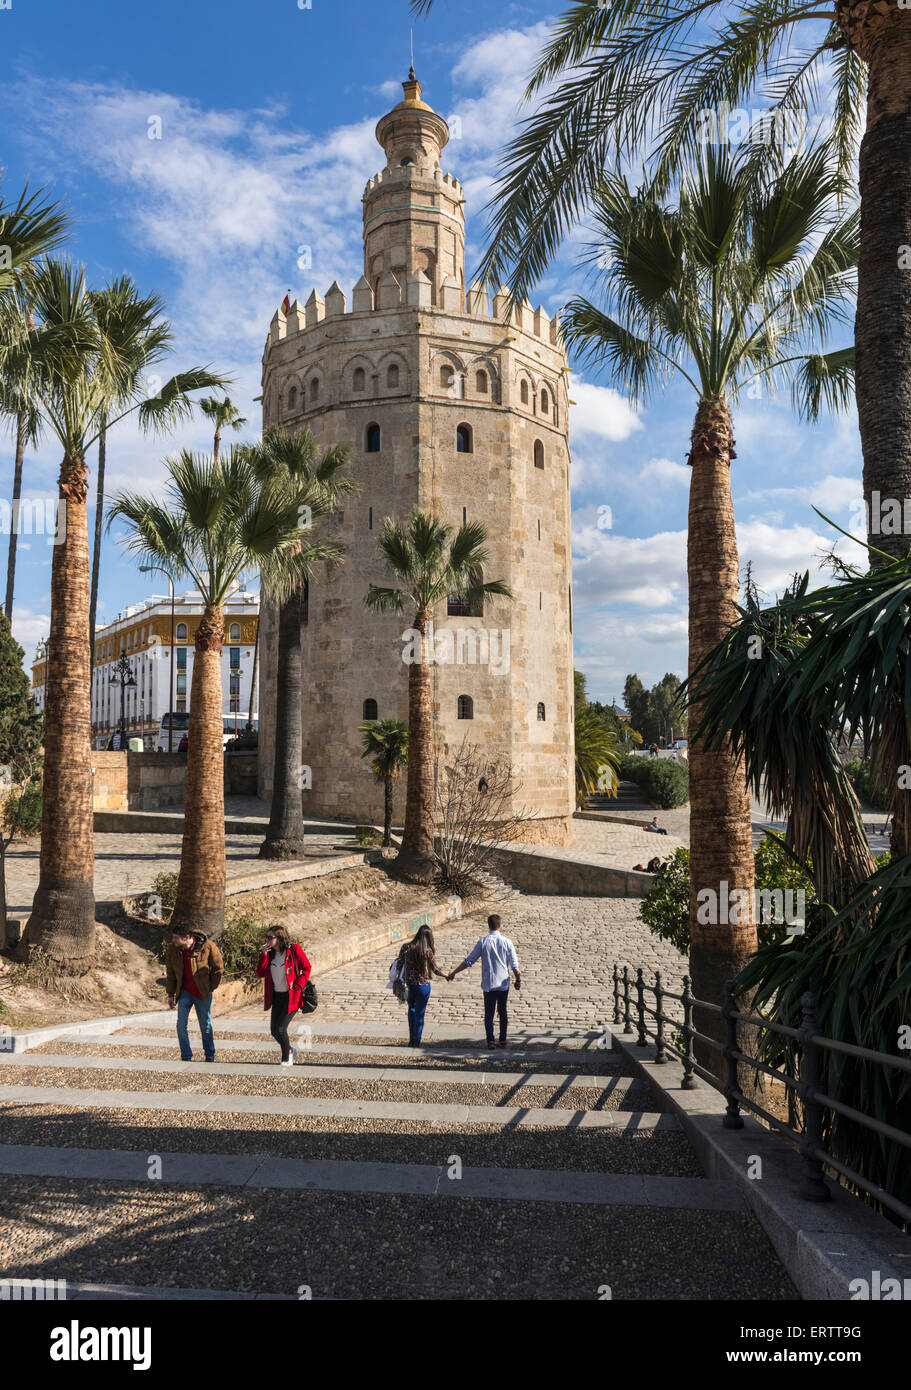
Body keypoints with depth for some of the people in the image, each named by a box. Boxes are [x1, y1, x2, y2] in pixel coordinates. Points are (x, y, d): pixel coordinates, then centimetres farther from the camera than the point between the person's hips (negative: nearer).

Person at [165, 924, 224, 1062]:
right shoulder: (172, 950, -8)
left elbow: (218, 968, -4)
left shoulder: (208, 946, -17)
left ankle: (210, 1056, 24)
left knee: (205, 1025, 7)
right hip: (185, 992, 2)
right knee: (181, 1025, -6)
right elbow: (170, 974, 5)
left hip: (203, 993, -2)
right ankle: (186, 1057, 7)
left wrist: (212, 987, -2)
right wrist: (171, 995, 6)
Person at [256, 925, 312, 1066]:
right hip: (277, 996, 6)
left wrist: (297, 987, -14)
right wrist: (264, 954, -12)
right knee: (274, 1030, 8)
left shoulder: (294, 949, -12)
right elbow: (260, 973, -3)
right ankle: (290, 1051, 36)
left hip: (292, 996, -6)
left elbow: (306, 968, -8)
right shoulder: (270, 953, 4)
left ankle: (286, 1059, 13)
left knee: (280, 1029, -11)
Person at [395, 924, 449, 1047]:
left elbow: (399, 965, -2)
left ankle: (411, 1039, 23)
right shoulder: (427, 951, -14)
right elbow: (436, 970, -7)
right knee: (420, 1013, 11)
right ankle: (416, 1042, 17)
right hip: (423, 985, -3)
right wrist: (447, 976, 11)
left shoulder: (406, 947, -7)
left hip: (409, 984, 3)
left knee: (412, 1010, 24)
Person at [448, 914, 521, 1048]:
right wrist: (518, 979, 12)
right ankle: (503, 1040, 20)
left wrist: (454, 973, 5)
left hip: (488, 984, -1)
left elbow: (468, 961, -5)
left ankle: (490, 1041, -2)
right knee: (502, 1012, 15)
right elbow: (514, 964, -3)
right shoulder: (507, 942, -4)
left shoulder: (482, 942, -6)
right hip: (503, 983, 1)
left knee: (489, 1013, 6)